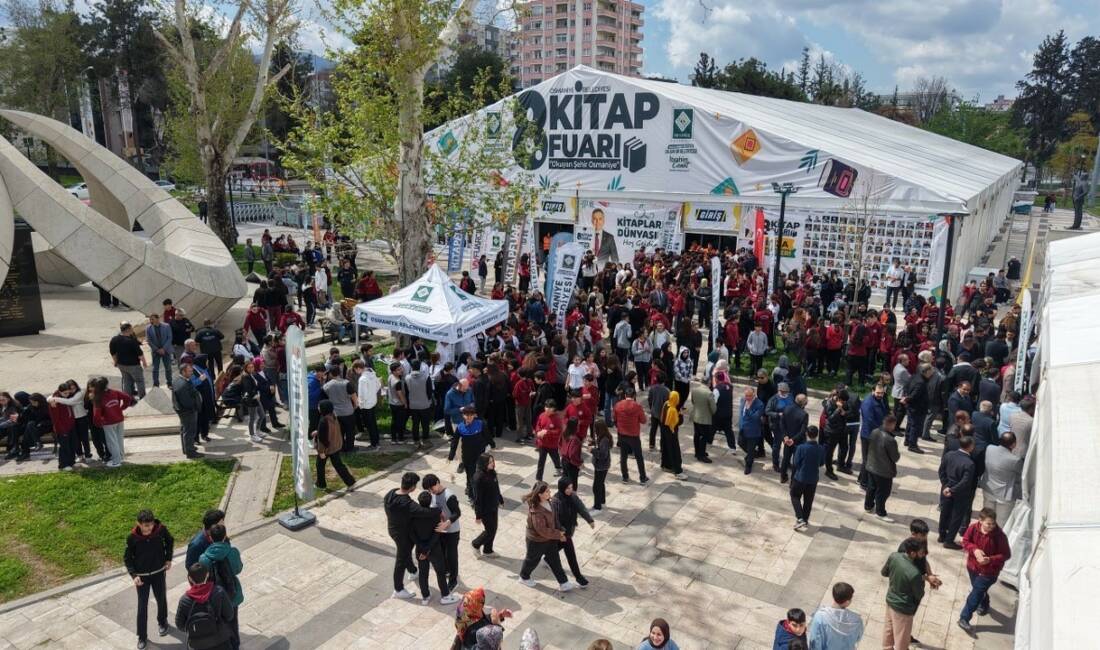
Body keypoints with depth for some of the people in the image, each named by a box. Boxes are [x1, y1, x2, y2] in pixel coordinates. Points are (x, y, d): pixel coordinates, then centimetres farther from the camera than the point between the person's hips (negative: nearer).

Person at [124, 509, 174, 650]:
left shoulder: (161, 529, -19)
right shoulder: (132, 537, -21)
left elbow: (169, 541, 3)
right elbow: (127, 558, -8)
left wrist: (168, 558, -1)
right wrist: (133, 575, -18)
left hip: (159, 572, 1)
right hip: (142, 575, -1)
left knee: (161, 599, 19)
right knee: (142, 606, 6)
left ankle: (162, 622, 46)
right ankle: (142, 637, 21)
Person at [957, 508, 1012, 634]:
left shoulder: (999, 535, -26)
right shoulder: (973, 528, -17)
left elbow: (1006, 554, -16)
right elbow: (965, 541, -3)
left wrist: (990, 560, -29)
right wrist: (974, 550, -23)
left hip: (989, 571, -4)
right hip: (973, 566, 4)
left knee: (976, 593, -2)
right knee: (978, 589, 27)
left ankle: (964, 618, 8)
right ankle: (984, 605, 57)